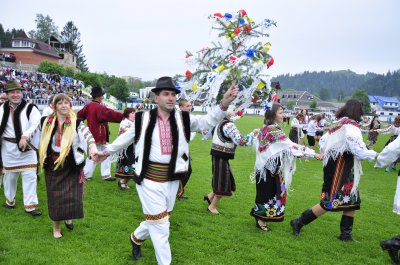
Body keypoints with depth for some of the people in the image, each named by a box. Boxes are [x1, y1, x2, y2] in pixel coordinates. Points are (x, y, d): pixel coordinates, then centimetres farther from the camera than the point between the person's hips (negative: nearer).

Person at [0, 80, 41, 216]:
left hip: (26, 147, -3)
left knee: (30, 176, -3)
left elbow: (35, 125, -17)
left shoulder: (30, 108, -6)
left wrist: (25, 137, -30)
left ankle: (30, 205, 5)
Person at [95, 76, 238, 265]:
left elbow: (208, 121, -7)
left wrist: (224, 103, -23)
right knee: (160, 225, 1)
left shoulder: (183, 119, 0)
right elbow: (126, 138, 9)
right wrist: (107, 151, 22)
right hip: (149, 180, -4)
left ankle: (136, 238, 53)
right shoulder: (143, 119, -6)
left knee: (156, 221, 21)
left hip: (172, 181, 4)